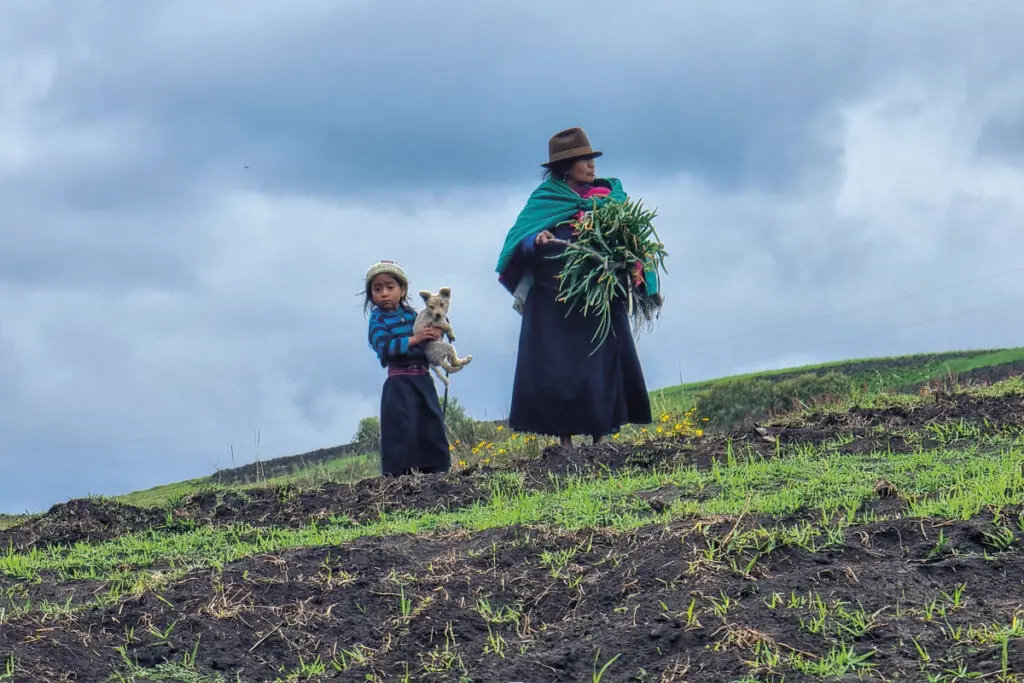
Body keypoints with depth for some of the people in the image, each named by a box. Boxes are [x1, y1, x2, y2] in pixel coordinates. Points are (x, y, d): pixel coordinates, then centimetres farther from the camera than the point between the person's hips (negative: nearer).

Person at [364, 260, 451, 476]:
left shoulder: (411, 313, 12)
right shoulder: (378, 319, -4)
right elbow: (384, 346, -20)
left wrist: (435, 333, -6)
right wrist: (414, 339, -24)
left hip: (423, 379, 6)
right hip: (399, 382, -6)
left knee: (432, 424, 6)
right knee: (402, 428, -13)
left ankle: (435, 469, 12)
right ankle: (397, 473, -12)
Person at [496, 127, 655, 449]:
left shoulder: (609, 194, 11)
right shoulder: (545, 199, 3)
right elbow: (519, 238, -4)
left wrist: (646, 284, -6)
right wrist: (536, 239, -26)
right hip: (555, 300, -3)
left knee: (603, 362, -2)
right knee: (559, 365, -5)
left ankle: (600, 435, 1)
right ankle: (565, 438, -3)